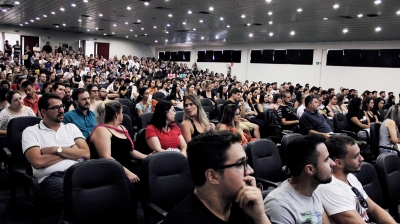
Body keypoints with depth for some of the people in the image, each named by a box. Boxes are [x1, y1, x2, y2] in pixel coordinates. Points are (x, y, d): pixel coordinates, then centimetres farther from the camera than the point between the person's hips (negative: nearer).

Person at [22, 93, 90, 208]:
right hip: (50, 178, -3)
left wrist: (56, 149, -2)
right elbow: (38, 162, -7)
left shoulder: (71, 127, 20)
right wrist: (71, 151, 2)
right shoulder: (31, 131, 10)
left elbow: (86, 154, 6)